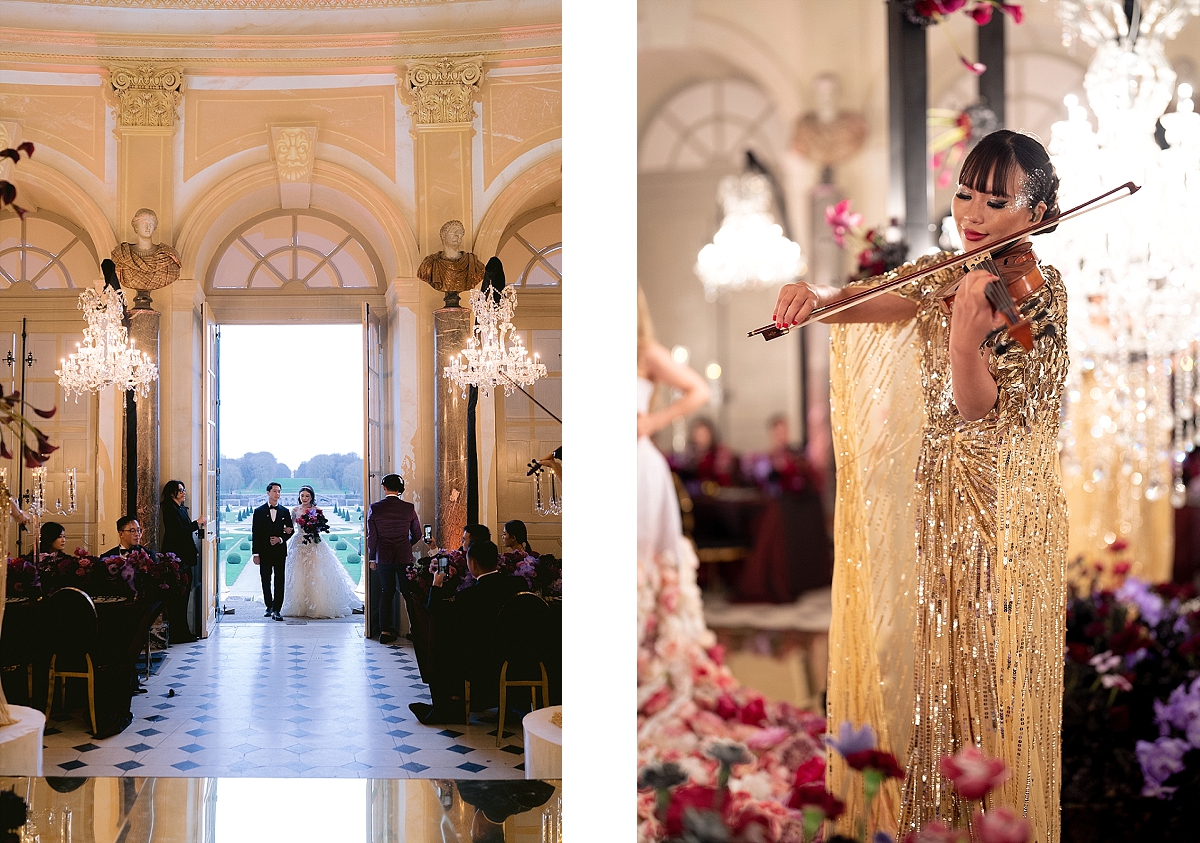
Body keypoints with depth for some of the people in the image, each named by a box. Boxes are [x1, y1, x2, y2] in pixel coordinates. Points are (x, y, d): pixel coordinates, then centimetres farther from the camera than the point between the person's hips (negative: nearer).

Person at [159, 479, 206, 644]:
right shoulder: (170, 509, -10)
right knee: (177, 596, -9)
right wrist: (197, 523, -10)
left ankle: (183, 632, 14)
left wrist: (194, 551, 14)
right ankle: (177, 633, -8)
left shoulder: (182, 509, 18)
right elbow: (179, 531, -18)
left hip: (184, 558, 10)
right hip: (175, 556, -10)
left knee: (183, 595, 10)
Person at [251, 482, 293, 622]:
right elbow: (255, 534, 0)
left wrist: (281, 539, -9)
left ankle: (276, 610, -5)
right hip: (264, 552, 0)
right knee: (266, 581, 7)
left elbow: (291, 530, 11)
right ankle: (269, 607, 22)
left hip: (280, 551, 0)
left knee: (279, 581, -5)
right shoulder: (259, 512, 3)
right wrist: (255, 553, -6)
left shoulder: (285, 512, 7)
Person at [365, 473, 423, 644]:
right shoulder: (409, 508, -6)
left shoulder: (375, 508, -6)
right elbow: (416, 535, 5)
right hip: (404, 557, -1)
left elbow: (371, 536, -2)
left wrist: (372, 558, 10)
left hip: (383, 558, 1)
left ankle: (385, 631, 9)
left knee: (386, 592, 10)